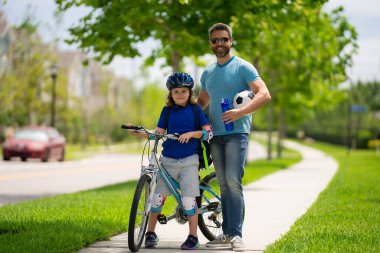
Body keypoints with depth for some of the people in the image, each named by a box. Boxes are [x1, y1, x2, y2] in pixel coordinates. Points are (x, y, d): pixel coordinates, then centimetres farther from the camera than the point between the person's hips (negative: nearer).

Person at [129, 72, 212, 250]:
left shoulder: (195, 109, 3)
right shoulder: (167, 110, 8)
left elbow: (208, 132, -2)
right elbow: (158, 133, 2)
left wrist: (191, 134, -17)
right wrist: (141, 134, -14)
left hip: (189, 160, -2)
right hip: (168, 160, 2)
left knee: (188, 200, -9)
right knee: (157, 197, -1)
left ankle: (193, 237, 3)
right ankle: (151, 233, 14)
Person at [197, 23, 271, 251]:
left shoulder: (242, 67, -4)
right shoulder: (207, 73, 16)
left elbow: (264, 94, -15)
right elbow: (202, 102, 29)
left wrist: (241, 112, -28)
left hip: (236, 132, -6)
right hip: (216, 135, 6)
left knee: (233, 181, -16)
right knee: (223, 185, 8)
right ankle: (227, 233, 12)